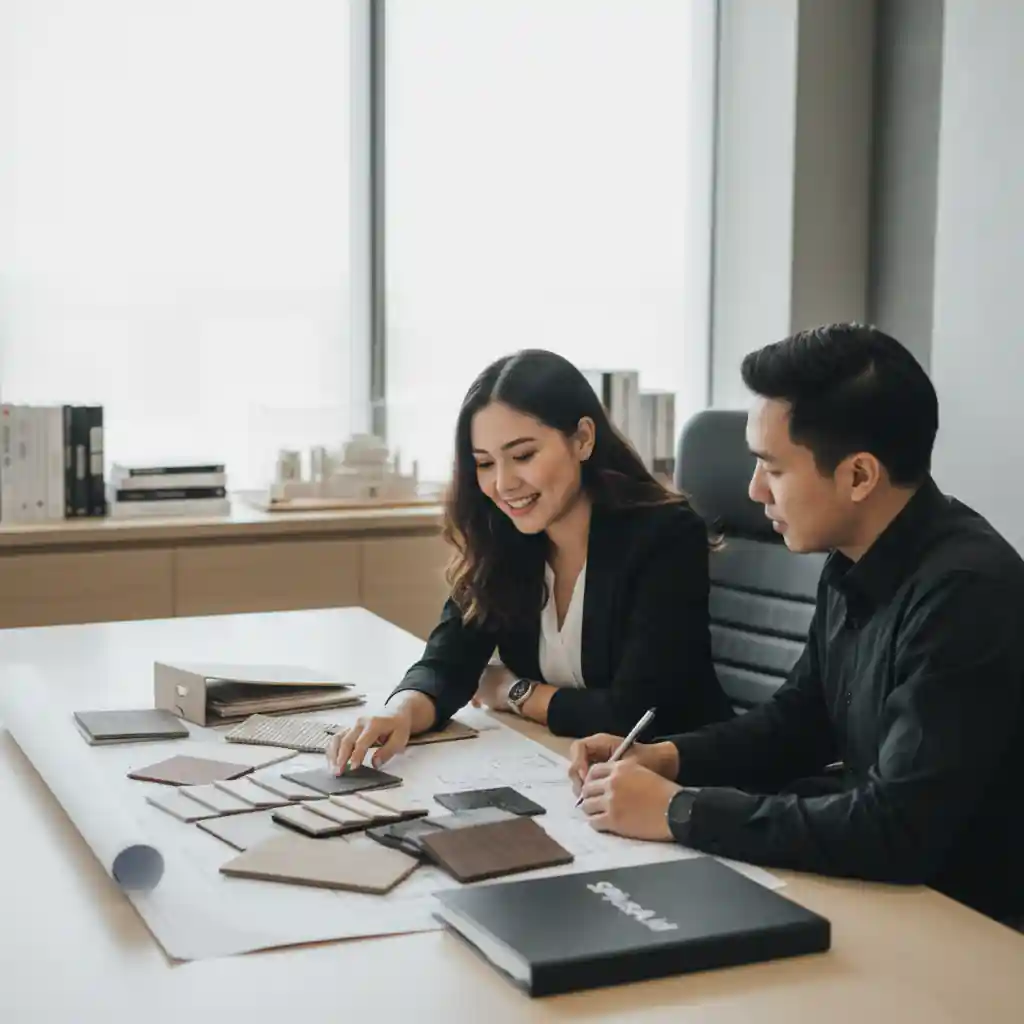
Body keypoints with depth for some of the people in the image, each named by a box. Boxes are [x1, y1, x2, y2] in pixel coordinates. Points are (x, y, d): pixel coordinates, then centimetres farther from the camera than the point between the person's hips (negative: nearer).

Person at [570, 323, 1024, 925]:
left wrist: (678, 812, -24)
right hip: (878, 882, 7)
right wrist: (664, 759, -1)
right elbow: (797, 721, 15)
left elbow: (895, 832, -31)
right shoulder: (854, 562, 2)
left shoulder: (966, 593, -27)